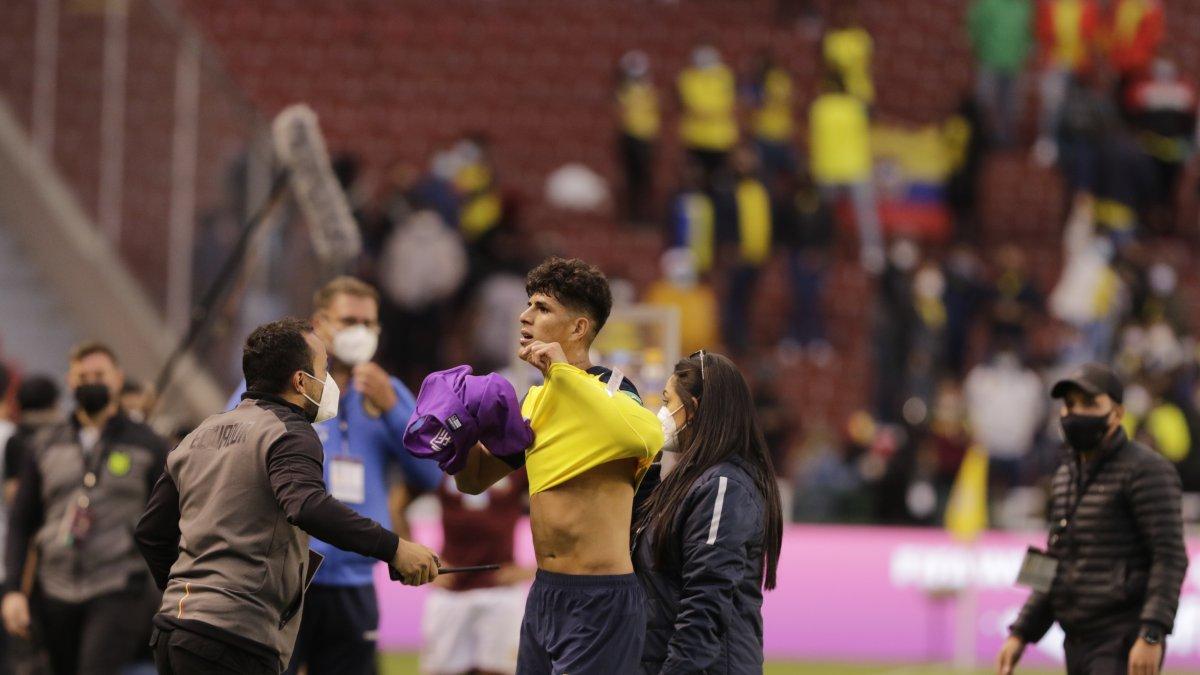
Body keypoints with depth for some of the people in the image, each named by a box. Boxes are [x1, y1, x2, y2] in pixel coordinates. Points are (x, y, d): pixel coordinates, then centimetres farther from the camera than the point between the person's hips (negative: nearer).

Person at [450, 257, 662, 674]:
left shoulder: (608, 391, -11)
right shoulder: (536, 400, 13)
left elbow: (649, 435, -35)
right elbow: (474, 479, 22)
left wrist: (563, 372, -27)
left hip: (599, 601, -8)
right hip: (543, 594, 8)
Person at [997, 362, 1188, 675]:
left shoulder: (1146, 470, -11)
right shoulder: (1068, 476, 15)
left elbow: (1170, 558, -18)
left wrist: (1151, 636, -27)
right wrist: (1020, 635, 13)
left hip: (1127, 648, -9)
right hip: (1080, 646, 9)